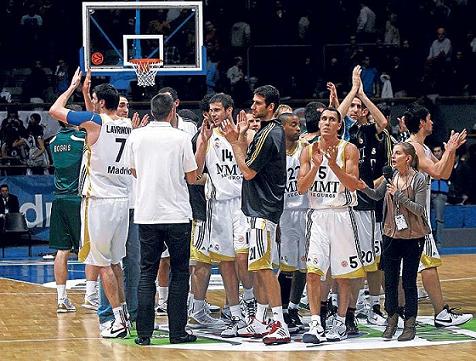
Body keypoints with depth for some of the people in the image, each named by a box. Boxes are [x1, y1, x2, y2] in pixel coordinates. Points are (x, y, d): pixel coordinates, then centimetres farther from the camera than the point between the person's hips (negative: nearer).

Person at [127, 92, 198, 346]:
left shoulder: (137, 136, 1)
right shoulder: (180, 138, -6)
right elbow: (192, 177, 0)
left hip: (146, 214, 2)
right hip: (177, 214, -2)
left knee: (147, 273, 8)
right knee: (179, 273, 8)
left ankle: (144, 333, 3)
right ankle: (177, 332, 6)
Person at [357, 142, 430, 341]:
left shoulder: (419, 179, -12)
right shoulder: (391, 176, 2)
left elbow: (419, 210, -16)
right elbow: (377, 195, 17)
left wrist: (399, 196, -23)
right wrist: (364, 188, -2)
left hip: (413, 237, -5)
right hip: (391, 235, 5)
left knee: (409, 282, 1)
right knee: (390, 281, 9)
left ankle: (410, 325, 10)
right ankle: (391, 321, 21)